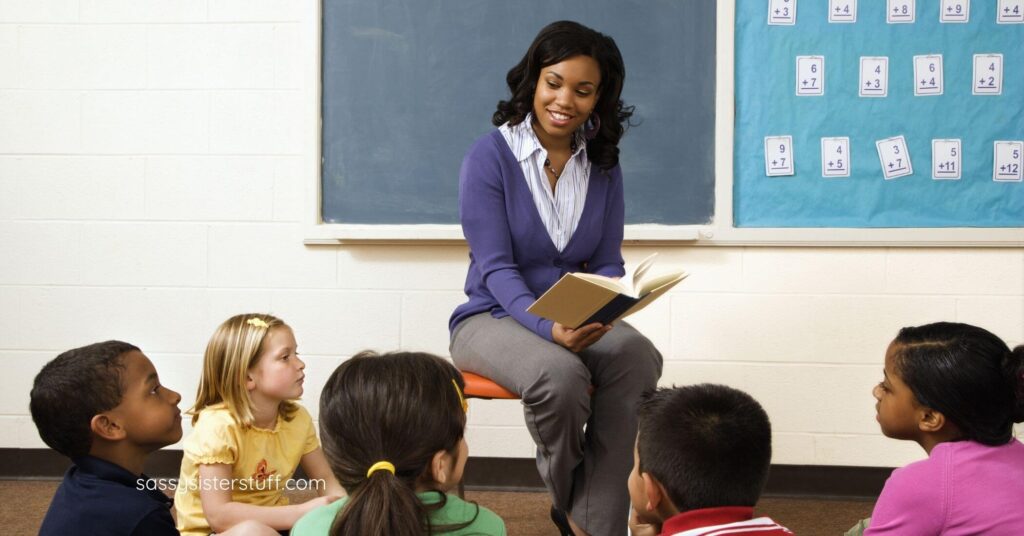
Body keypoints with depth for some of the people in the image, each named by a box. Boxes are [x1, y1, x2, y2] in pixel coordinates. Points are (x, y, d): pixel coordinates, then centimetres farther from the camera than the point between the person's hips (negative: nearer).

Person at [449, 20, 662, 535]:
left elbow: (607, 265, 4)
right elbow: (495, 268, -15)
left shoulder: (603, 168, 5)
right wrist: (549, 328, -32)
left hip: (578, 320, 4)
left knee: (637, 355, -30)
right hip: (492, 318, -4)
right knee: (559, 374, -36)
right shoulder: (489, 156, -9)